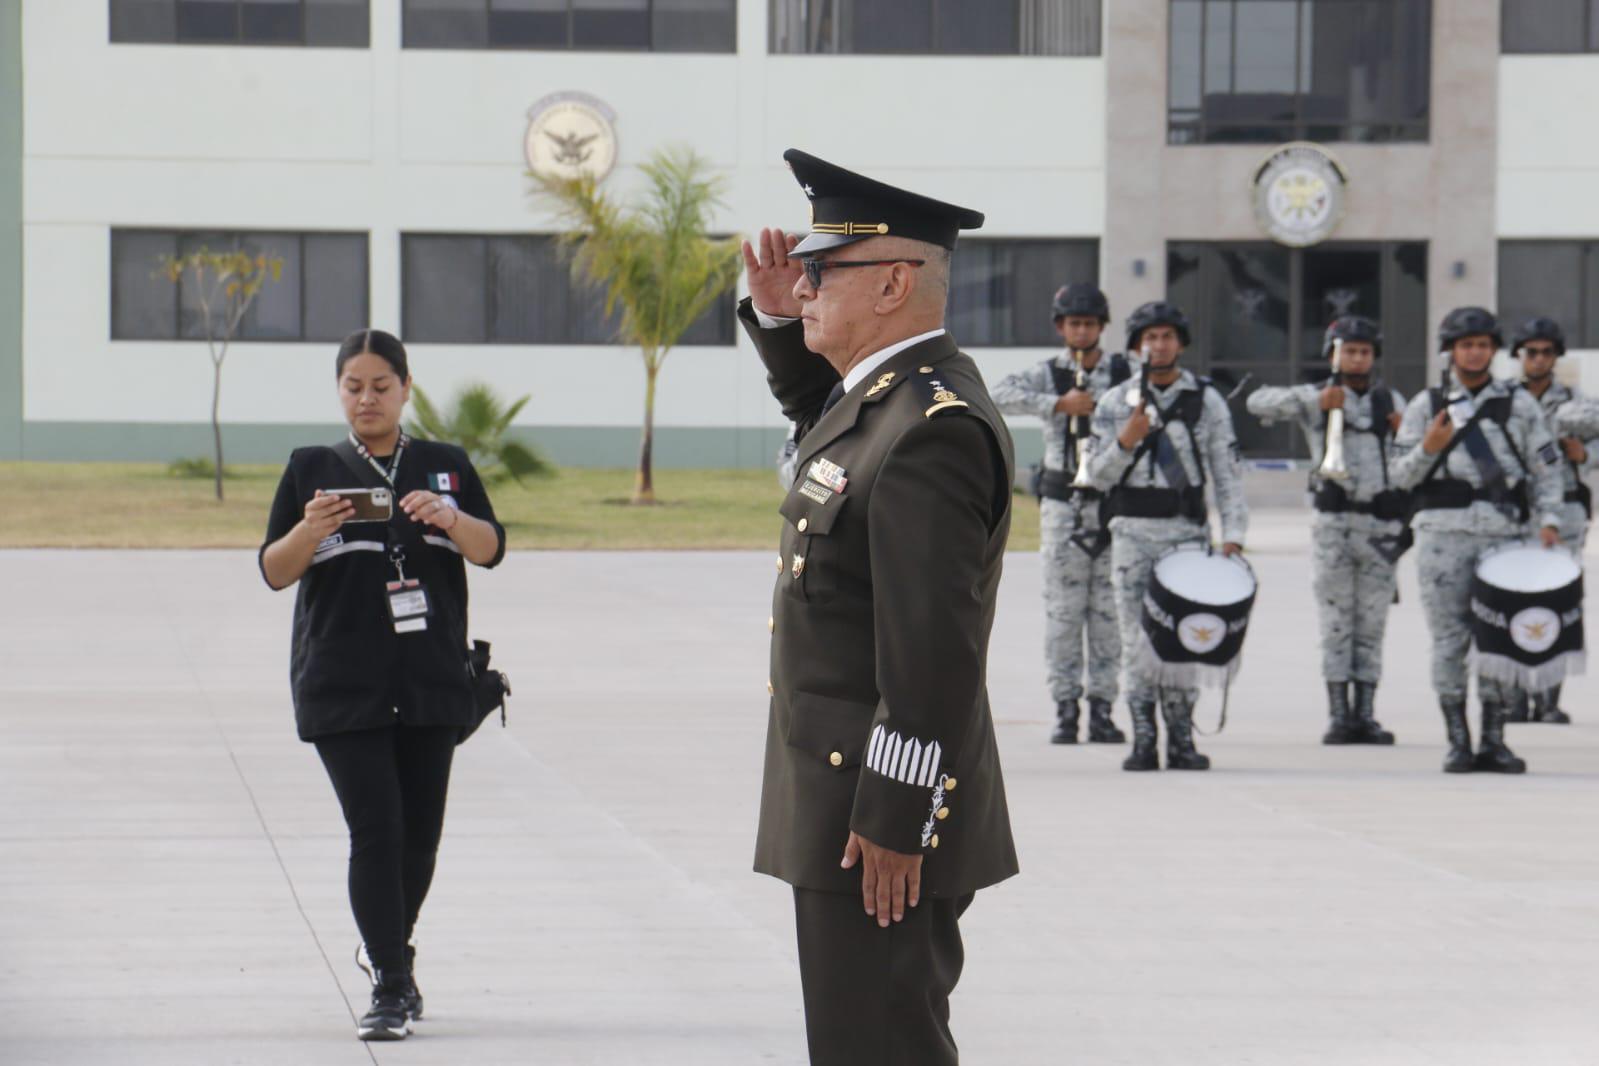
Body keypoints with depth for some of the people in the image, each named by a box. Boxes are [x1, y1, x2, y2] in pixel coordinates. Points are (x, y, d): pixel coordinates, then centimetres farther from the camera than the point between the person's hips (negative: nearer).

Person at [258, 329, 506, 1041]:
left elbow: (491, 550, 0)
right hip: (341, 683, -2)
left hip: (431, 681, 2)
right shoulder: (312, 470, 7)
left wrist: (449, 517, -21)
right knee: (375, 828, -12)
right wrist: (309, 529, -19)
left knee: (420, 833, 6)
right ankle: (390, 986, -11)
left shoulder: (446, 467, 11)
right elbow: (274, 571, 2)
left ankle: (389, 948, 30)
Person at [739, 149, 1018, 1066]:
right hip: (848, 798, 11)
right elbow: (821, 413, 39)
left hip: (882, 817, -11)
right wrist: (777, 316, 20)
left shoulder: (933, 428, -20)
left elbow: (934, 648, -25)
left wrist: (893, 820, -24)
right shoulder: (884, 395, 11)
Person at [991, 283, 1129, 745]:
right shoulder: (1047, 375, 2)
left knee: (1108, 610, 1)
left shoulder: (1126, 374, 6)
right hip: (1063, 503, -1)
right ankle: (1065, 710, 3)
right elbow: (999, 397, -14)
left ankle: (1102, 708, 6)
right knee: (1062, 607, -1)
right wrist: (1059, 403, -19)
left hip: (1113, 500, 1)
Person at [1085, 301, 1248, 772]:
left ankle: (1182, 739, 2)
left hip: (1188, 531, 0)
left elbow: (1228, 473, 5)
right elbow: (1099, 475, 5)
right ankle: (1142, 741, 0)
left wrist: (1232, 536, -5)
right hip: (1133, 534, 0)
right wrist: (1126, 441, -14)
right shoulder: (1115, 403, 7)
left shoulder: (1207, 402, 6)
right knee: (1138, 639, -2)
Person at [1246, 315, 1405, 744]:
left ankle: (1366, 714, 6)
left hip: (1382, 522, 2)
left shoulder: (1392, 402, 15)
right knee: (1335, 624, -3)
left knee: (1372, 625, 3)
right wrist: (1316, 402, -18)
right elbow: (1258, 402, -9)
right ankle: (1338, 715, -1)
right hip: (1333, 522, -2)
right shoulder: (1315, 398, 5)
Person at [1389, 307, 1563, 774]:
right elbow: (1402, 475, 7)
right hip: (1443, 532, -1)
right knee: (1449, 638, -2)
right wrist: (1428, 449, -12)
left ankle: (1494, 739, 6)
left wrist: (1548, 519, -2)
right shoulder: (1425, 406, 10)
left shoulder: (1519, 404, 11)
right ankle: (1457, 740, 3)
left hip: (1504, 531, 1)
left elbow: (1545, 467, 11)